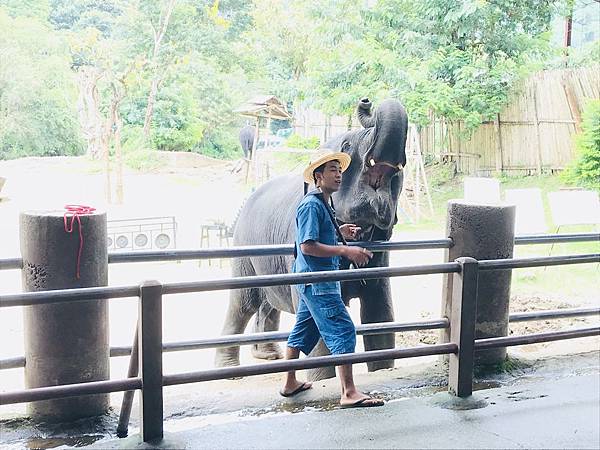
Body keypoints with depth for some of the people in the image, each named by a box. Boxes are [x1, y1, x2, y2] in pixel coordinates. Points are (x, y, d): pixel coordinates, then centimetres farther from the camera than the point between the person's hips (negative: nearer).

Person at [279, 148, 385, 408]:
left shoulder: (323, 204, 17)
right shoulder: (311, 205, -15)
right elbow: (307, 246, -22)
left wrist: (340, 233, 12)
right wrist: (346, 251, -24)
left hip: (311, 281, 11)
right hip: (317, 281, -11)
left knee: (303, 331, 16)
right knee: (343, 331, -11)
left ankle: (290, 383, 26)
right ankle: (349, 393, -12)